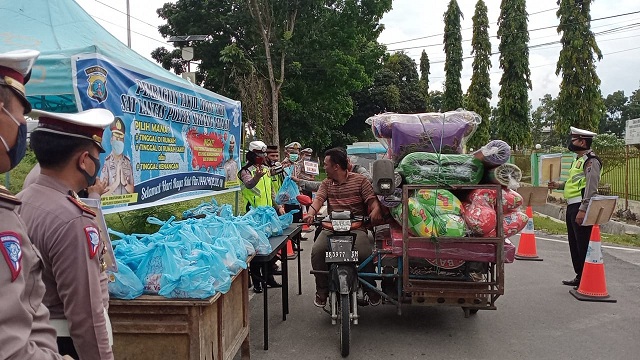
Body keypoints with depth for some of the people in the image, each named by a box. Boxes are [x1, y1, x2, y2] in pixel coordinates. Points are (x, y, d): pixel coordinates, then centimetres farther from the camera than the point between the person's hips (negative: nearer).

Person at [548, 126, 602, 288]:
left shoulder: (591, 161, -12)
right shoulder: (579, 159, 20)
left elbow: (591, 188, -20)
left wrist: (583, 210, -25)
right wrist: (558, 185, 14)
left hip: (581, 207, -10)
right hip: (572, 206, 10)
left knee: (583, 245, -6)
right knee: (574, 244, 16)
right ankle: (580, 276, 26)